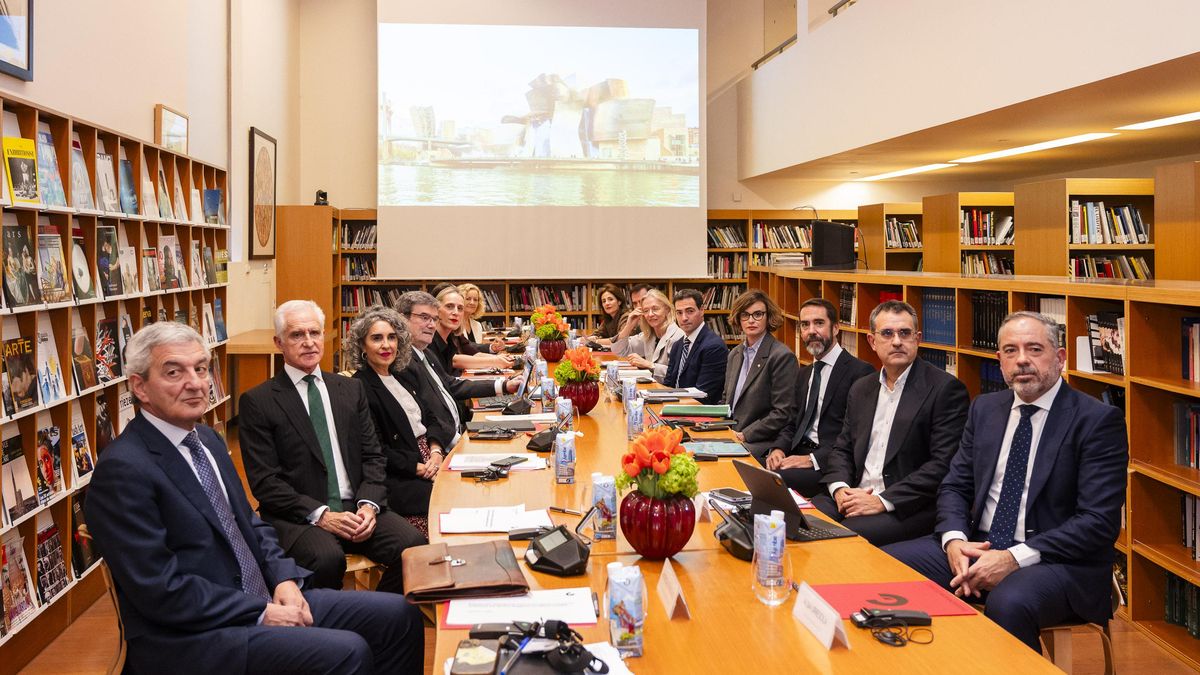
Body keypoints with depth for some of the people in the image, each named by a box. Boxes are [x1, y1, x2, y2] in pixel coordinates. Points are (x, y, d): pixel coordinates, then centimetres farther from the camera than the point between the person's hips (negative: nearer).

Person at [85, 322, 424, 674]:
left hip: (264, 599, 9)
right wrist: (262, 614, -17)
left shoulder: (208, 439, 11)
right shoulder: (123, 469, -16)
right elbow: (161, 590, -20)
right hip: (191, 638, -8)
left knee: (399, 616, 0)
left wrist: (285, 578, -1)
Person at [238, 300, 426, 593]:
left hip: (356, 507, 4)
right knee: (327, 558, -35)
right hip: (298, 516, -4)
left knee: (414, 544, -22)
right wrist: (319, 514, -16)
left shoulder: (351, 389, 14)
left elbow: (373, 456, 12)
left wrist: (369, 504, -7)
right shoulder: (256, 402, 0)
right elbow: (264, 481, -5)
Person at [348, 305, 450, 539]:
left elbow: (429, 416, 15)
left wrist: (436, 451, -4)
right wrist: (419, 468, -15)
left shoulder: (401, 376, 16)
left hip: (428, 457, 7)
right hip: (396, 480, -7)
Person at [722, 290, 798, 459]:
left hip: (765, 443, -7)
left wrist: (744, 435, -15)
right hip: (731, 436, 7)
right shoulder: (735, 354, 14)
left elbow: (783, 413, -13)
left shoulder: (782, 356, -10)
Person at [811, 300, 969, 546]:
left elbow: (944, 464, -12)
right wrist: (839, 488, -3)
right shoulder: (861, 389, 17)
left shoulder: (946, 389, -5)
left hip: (910, 507, -5)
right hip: (854, 497, 6)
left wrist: (883, 501, -17)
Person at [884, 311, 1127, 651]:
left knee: (1007, 605, -38)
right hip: (976, 546, 6)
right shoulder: (985, 409, 12)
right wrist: (955, 541, -9)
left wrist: (1016, 558, -21)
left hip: (1058, 560, -5)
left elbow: (1099, 521, -13)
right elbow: (954, 487, 13)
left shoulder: (1099, 420, -6)